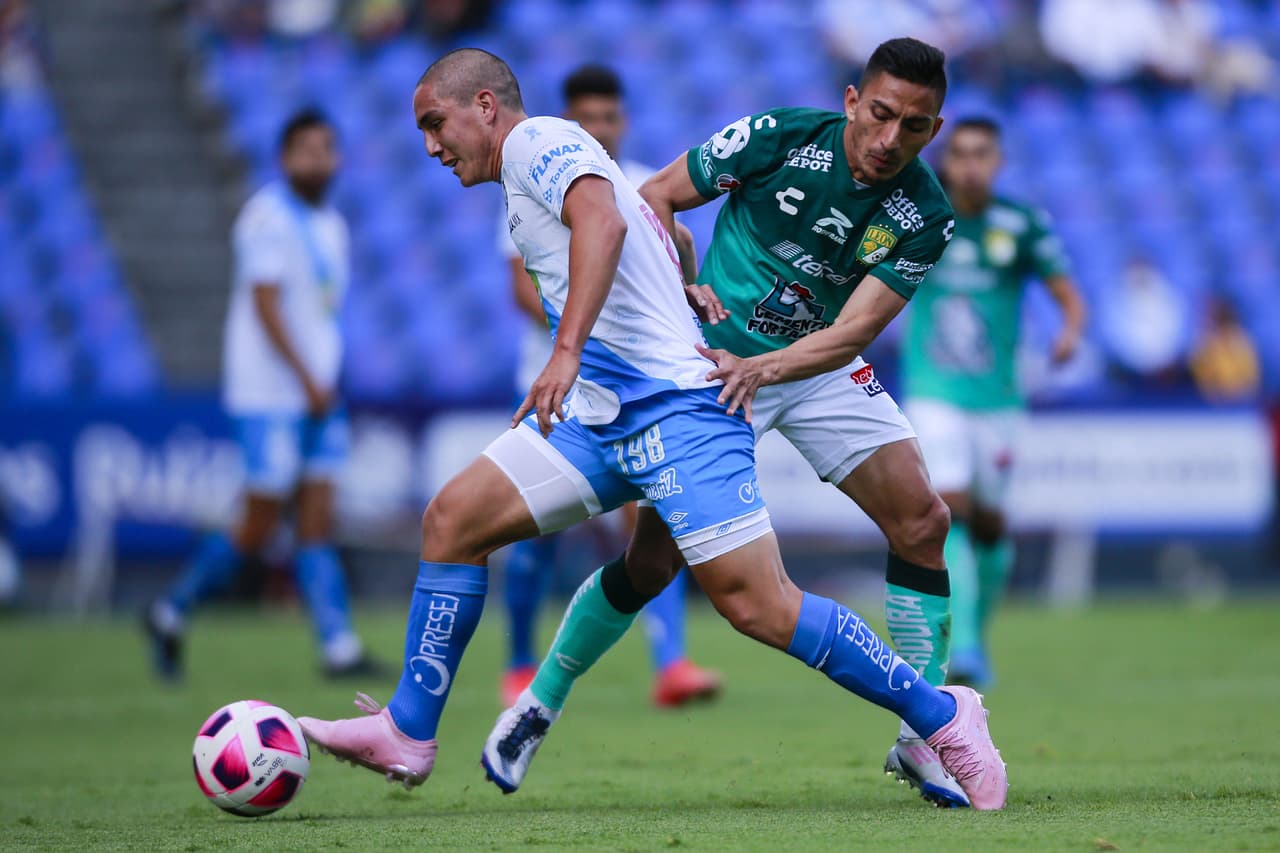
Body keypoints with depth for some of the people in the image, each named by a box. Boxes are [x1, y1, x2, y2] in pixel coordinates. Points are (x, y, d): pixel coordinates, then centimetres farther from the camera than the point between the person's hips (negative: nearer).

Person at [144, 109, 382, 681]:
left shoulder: (331, 225, 15)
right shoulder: (269, 217, -11)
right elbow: (265, 305, -17)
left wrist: (325, 385, 14)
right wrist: (308, 380, -19)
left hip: (317, 394, 7)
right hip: (269, 397, -7)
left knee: (318, 521, 0)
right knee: (258, 529, -5)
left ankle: (339, 648, -5)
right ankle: (172, 613, 12)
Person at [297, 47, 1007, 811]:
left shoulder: (536, 139, -3)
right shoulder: (535, 173, 24)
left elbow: (601, 220, -23)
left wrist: (567, 353, -32)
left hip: (674, 403, -10)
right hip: (599, 412, 10)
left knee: (758, 607, -15)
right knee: (452, 519, 0)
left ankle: (942, 715, -4)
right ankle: (407, 734, 3)